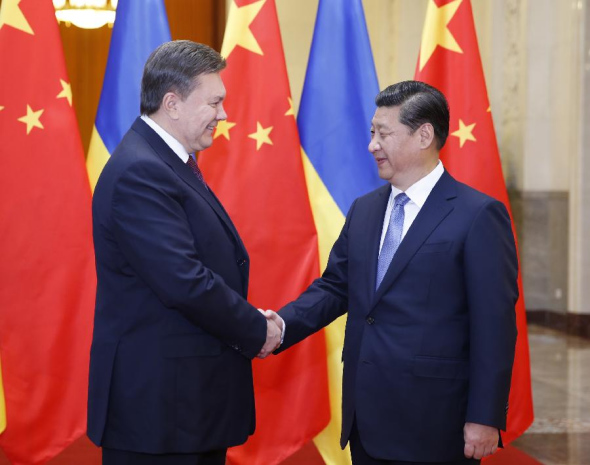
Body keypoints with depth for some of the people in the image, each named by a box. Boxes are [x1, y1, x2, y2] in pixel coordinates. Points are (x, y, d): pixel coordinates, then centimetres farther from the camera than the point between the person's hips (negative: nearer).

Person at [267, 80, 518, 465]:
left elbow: (494, 324, -11)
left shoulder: (477, 216, -9)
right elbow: (334, 286, 14)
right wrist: (282, 326, -5)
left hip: (434, 423, -6)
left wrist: (485, 418, -14)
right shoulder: (363, 210, 12)